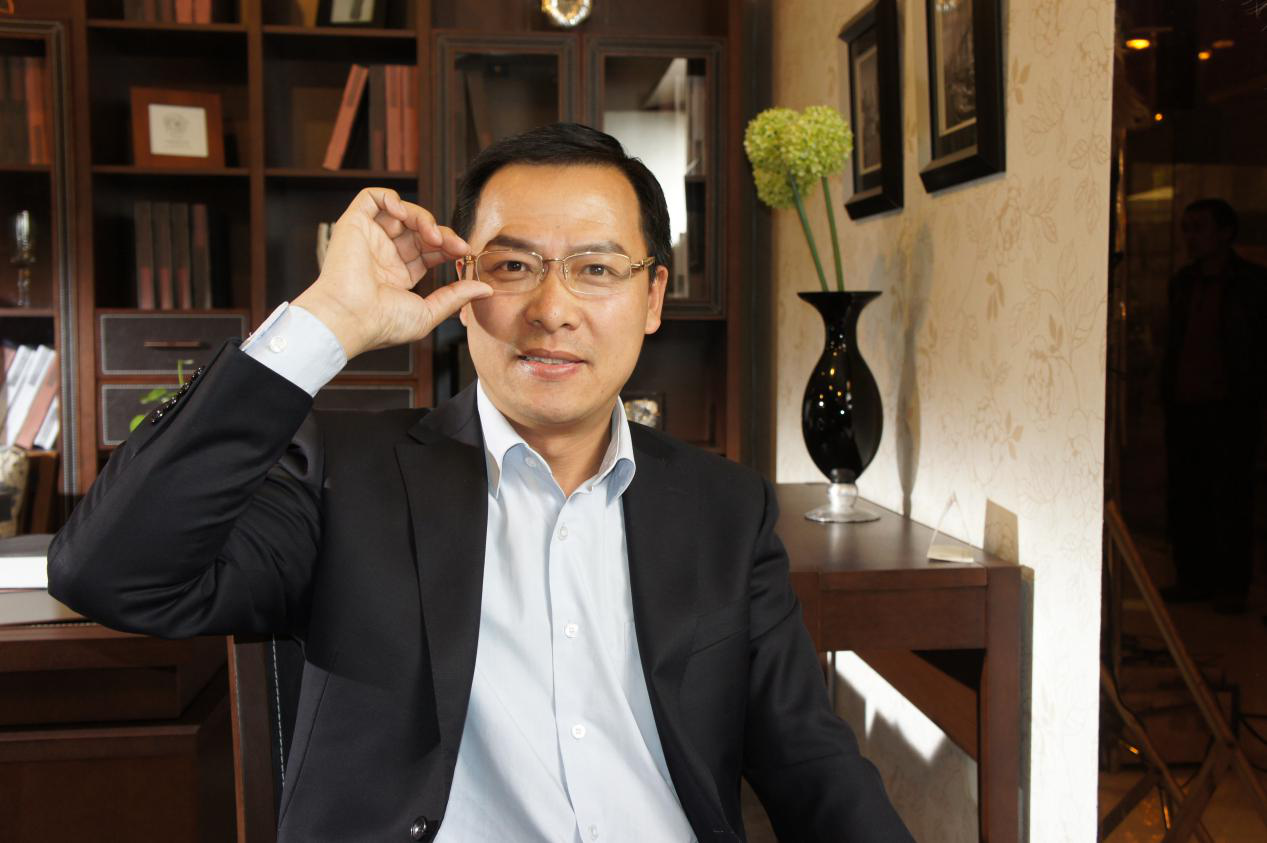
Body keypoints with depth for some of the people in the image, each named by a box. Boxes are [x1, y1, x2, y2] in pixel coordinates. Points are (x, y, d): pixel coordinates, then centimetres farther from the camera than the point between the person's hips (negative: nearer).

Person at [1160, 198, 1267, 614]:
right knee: (1184, 497, 8)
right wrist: (1167, 393, 13)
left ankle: (1232, 586, 8)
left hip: (1229, 408, -6)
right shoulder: (1182, 282, 14)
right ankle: (1193, 579, 19)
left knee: (1231, 498, 0)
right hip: (1183, 407, 6)